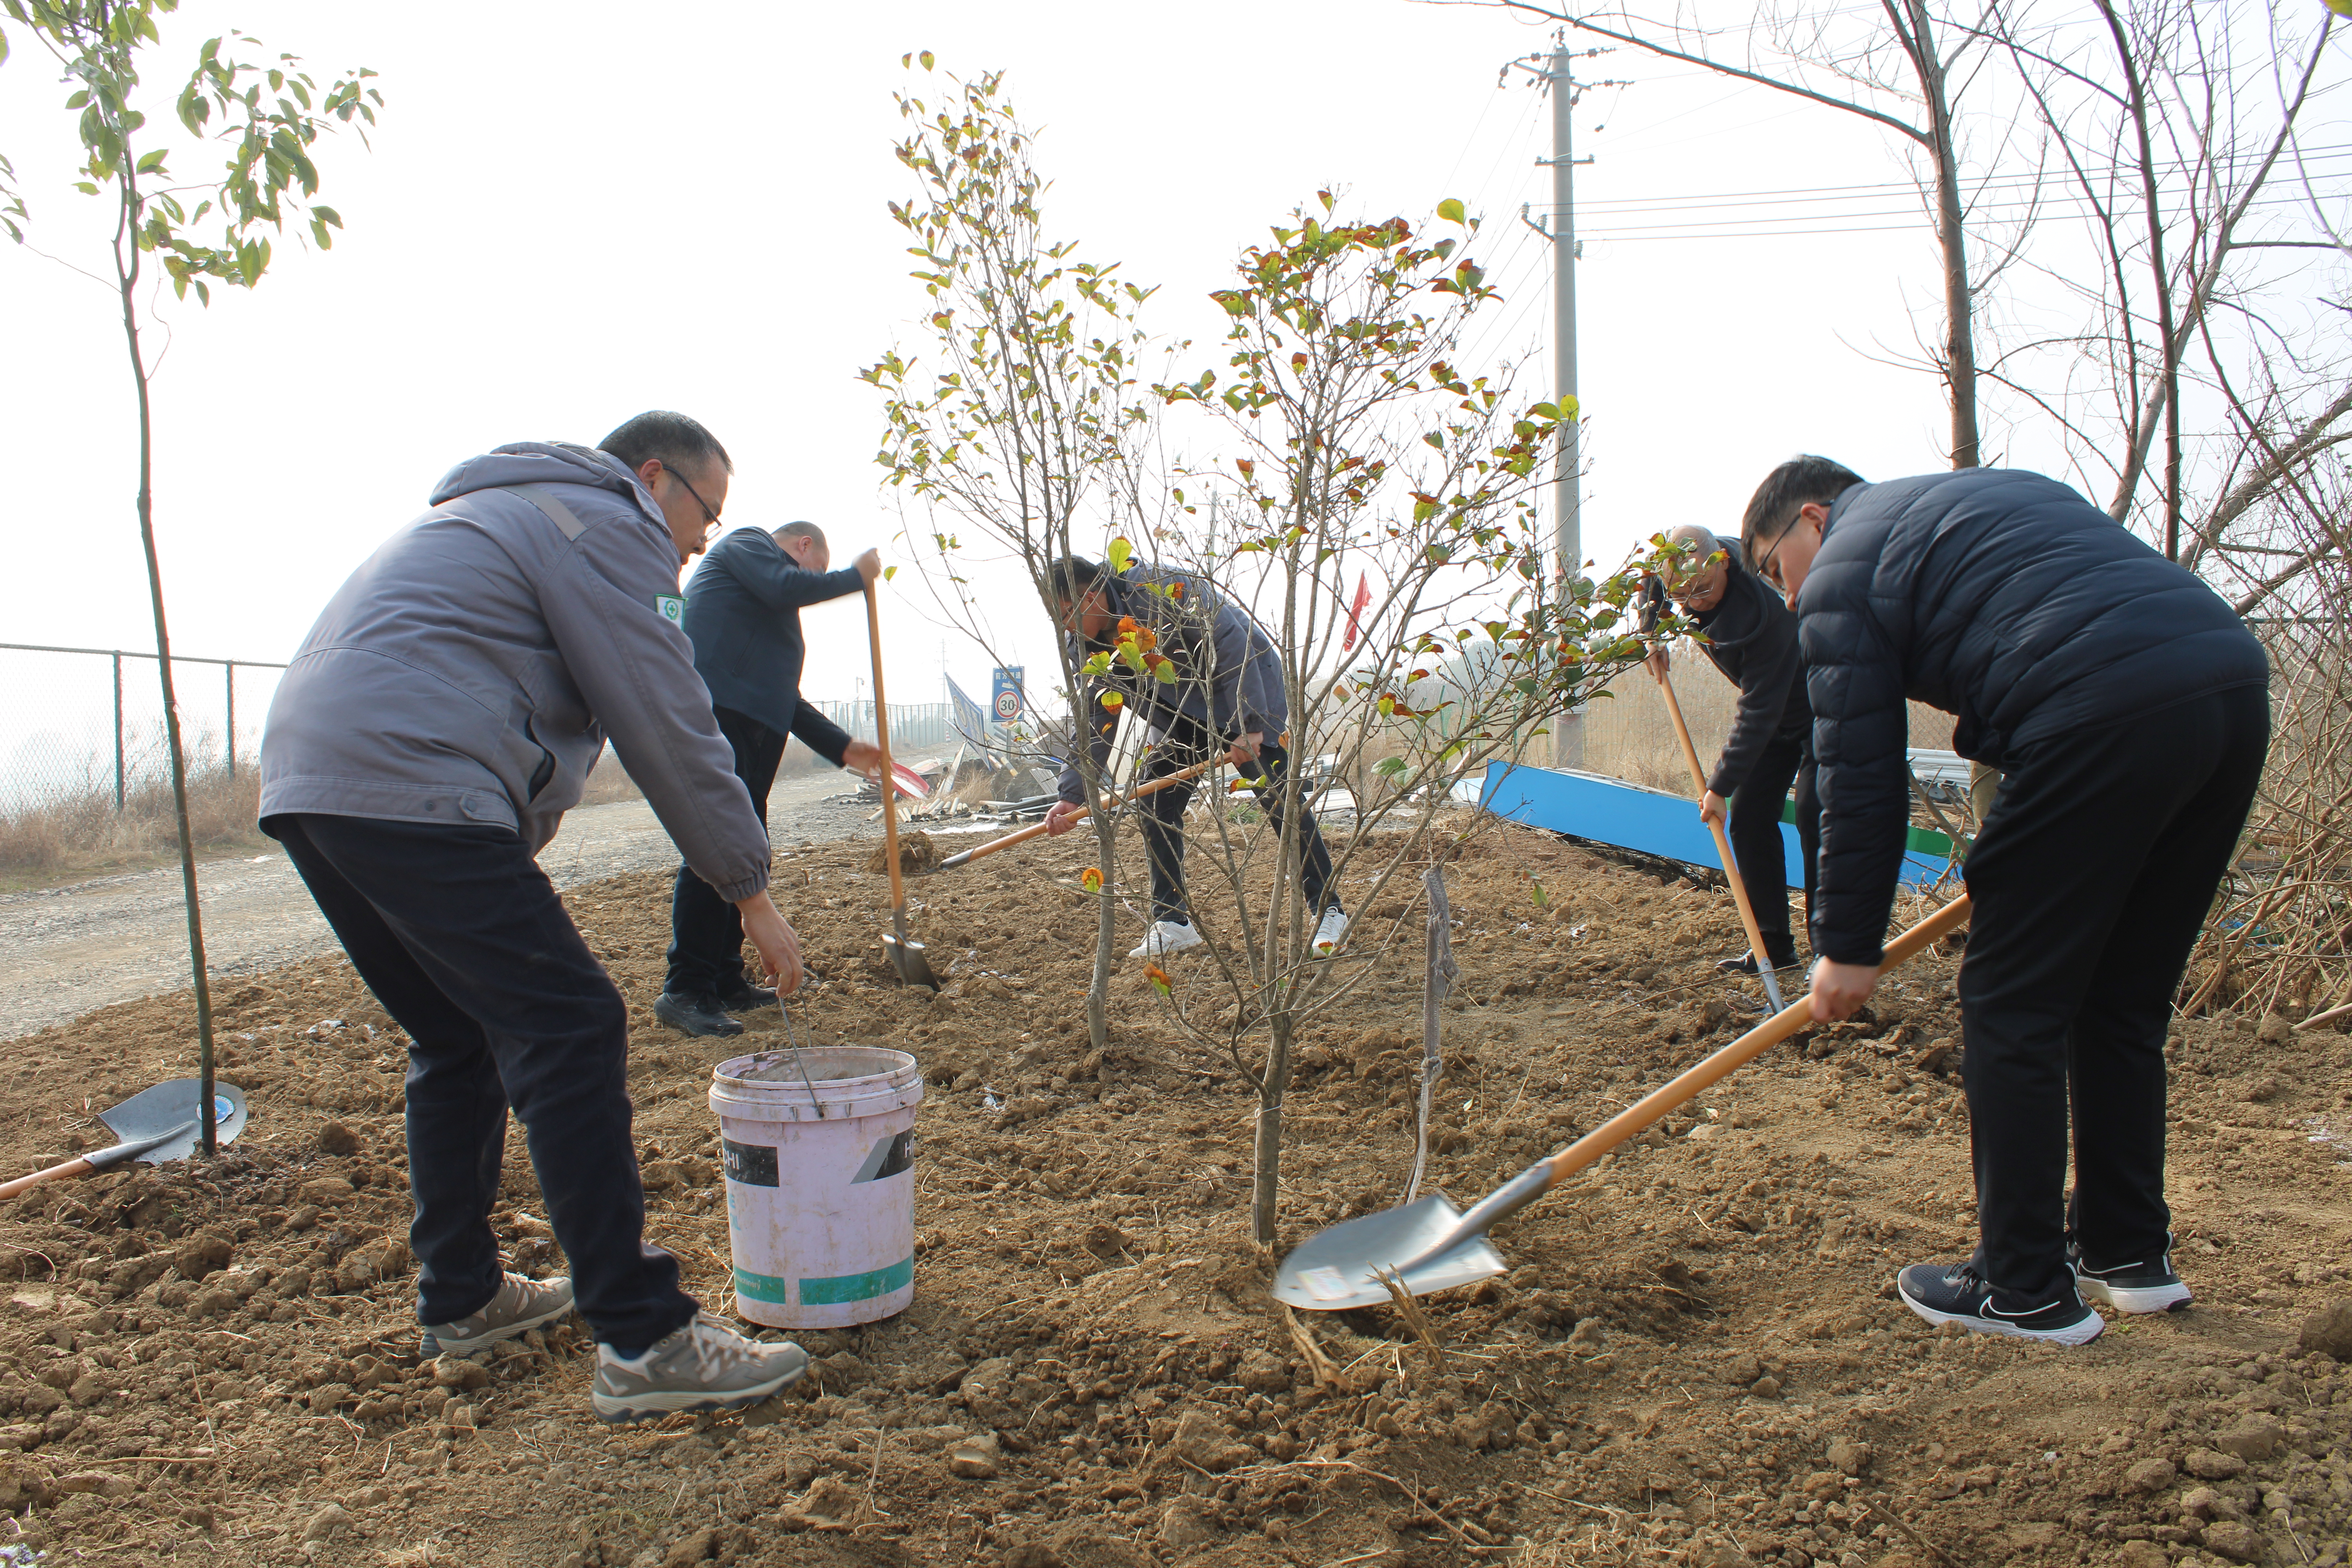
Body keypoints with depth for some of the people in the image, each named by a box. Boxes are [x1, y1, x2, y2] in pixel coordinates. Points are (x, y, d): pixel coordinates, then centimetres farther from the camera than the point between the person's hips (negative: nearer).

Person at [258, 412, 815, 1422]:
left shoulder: (494, 513, 32)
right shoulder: (604, 524, 0)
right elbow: (667, 729, -4)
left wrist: (508, 855, 27)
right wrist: (753, 894, 2)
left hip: (305, 780, 11)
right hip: (409, 784, -11)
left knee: (459, 1039, 20)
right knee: (568, 1031, -11)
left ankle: (459, 1298, 28)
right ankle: (642, 1341, -12)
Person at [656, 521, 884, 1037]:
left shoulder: (775, 608, 33)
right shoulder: (747, 544, 9)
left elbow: (786, 699, 32)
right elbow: (786, 587, -12)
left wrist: (843, 747, 26)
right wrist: (856, 576, 2)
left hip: (754, 728, 10)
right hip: (714, 709, -10)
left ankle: (726, 980, 15)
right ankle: (685, 991, -17)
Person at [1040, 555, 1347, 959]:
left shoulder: (1159, 591, -30)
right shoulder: (1089, 646, -5)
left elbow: (1232, 645, -31)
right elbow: (1094, 721, -3)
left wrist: (1248, 725, -36)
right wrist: (1073, 795, -12)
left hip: (1249, 689, -7)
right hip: (1185, 711, 8)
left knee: (1276, 794, -14)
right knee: (1155, 801, -3)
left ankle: (1327, 909, -6)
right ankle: (1172, 922, 4)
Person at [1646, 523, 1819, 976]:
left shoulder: (1763, 608, -38)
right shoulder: (1685, 573, -16)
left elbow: (1760, 711, -35)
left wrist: (1721, 785, -33)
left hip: (1817, 706, -8)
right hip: (1772, 710, 8)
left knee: (1812, 815, -19)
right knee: (1747, 815, 0)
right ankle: (1774, 946, 5)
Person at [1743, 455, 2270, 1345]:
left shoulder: (1842, 576, 8)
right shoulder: (1995, 490, 31)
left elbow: (1860, 780, 3)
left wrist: (1847, 947, 11)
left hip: (2106, 718, -9)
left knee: (2011, 1009, 3)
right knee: (2123, 1001, 19)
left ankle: (2027, 1294, 10)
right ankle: (2128, 1254, 30)